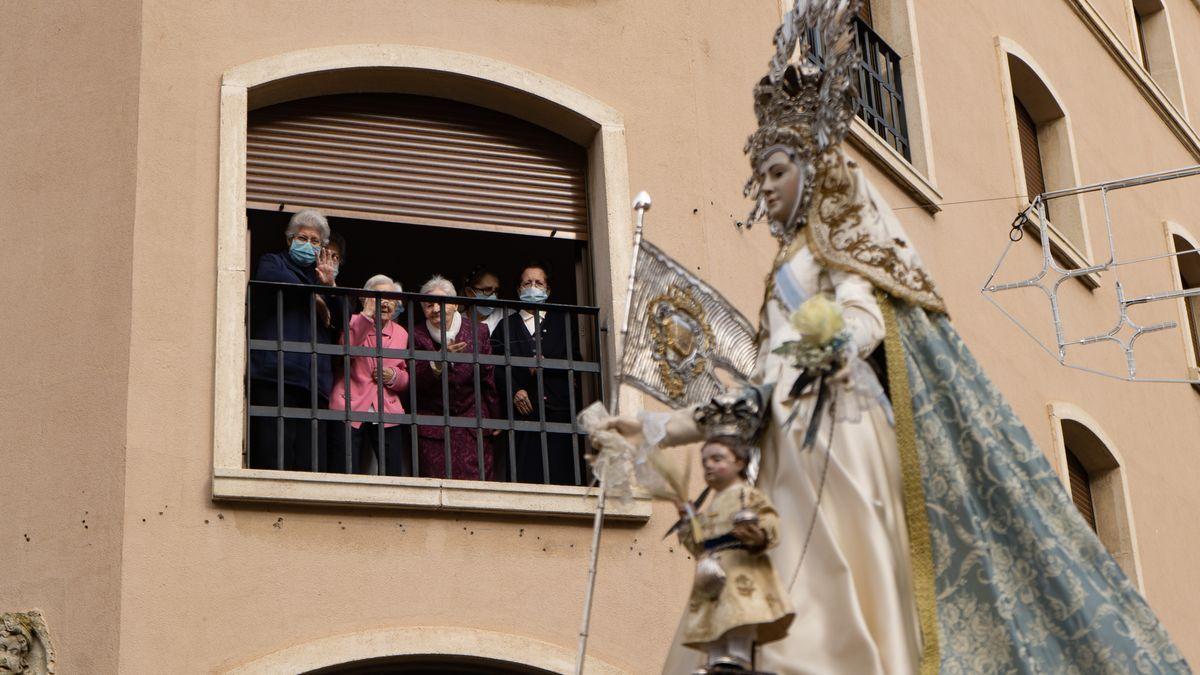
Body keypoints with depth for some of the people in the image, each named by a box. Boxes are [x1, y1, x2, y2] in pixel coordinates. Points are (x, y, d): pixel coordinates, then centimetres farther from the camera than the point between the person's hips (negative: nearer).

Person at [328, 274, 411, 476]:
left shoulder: (401, 334, 13)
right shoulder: (354, 322, 4)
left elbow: (406, 378, 18)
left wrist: (394, 376, -5)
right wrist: (367, 315, -20)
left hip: (388, 414, 3)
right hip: (349, 410, -3)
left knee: (394, 475, -3)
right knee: (345, 478, -9)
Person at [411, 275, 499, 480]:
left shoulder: (477, 332, 7)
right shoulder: (417, 335, 2)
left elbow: (487, 379, 13)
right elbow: (415, 382, -8)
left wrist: (493, 418, 16)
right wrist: (439, 360, -23)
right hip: (432, 428, -2)